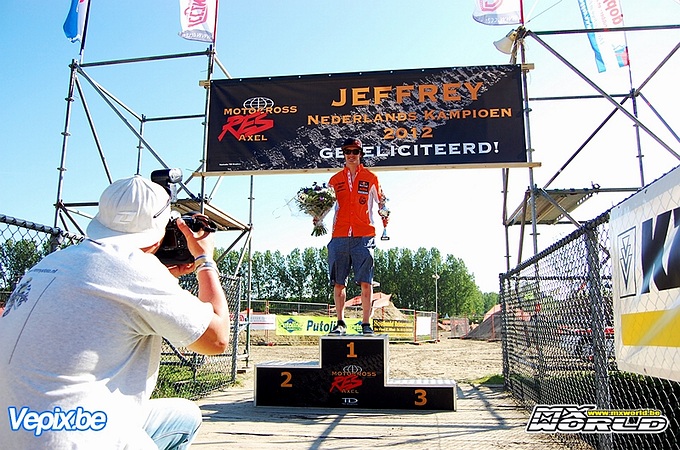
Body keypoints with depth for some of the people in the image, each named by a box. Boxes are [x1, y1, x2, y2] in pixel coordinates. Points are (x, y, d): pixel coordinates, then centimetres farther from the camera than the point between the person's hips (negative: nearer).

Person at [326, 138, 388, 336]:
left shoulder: (370, 178, 11)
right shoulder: (335, 180, 15)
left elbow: (381, 201, 16)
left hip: (364, 236, -2)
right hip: (339, 236, 2)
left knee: (365, 282, -5)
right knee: (338, 282, 3)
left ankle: (366, 323, 1)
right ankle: (340, 323, 12)